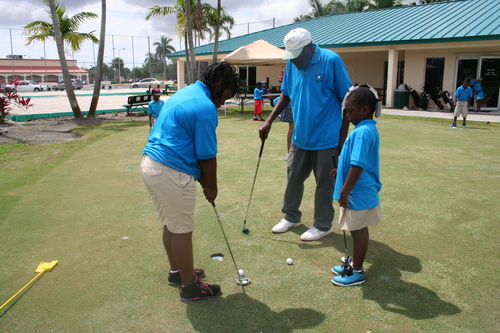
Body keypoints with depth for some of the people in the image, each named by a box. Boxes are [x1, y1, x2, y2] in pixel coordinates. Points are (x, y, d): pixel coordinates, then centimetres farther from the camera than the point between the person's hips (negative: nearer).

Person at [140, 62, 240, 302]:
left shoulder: (184, 93, 15)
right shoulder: (205, 107, -15)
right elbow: (207, 155, -12)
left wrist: (202, 178, 18)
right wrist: (211, 186, 4)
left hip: (150, 163, 10)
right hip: (171, 172, -10)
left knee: (171, 224, 22)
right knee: (182, 230, 3)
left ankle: (177, 271, 39)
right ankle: (190, 286, 18)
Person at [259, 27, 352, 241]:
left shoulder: (331, 60, -14)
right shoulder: (292, 64, 2)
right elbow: (285, 96, 12)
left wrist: (343, 136, -10)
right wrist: (269, 121, 1)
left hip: (325, 138, -5)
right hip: (300, 136, 6)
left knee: (325, 182, 7)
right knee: (293, 177, 15)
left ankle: (323, 225, 24)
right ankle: (291, 216, 35)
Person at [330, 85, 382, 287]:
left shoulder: (362, 132, -24)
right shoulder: (369, 129, 8)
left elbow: (358, 166, -28)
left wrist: (344, 191, -23)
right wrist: (341, 170, 29)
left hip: (359, 193, -9)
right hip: (362, 192, 9)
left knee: (359, 231, 4)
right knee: (359, 230, 20)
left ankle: (357, 272, 20)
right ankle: (355, 264, 36)